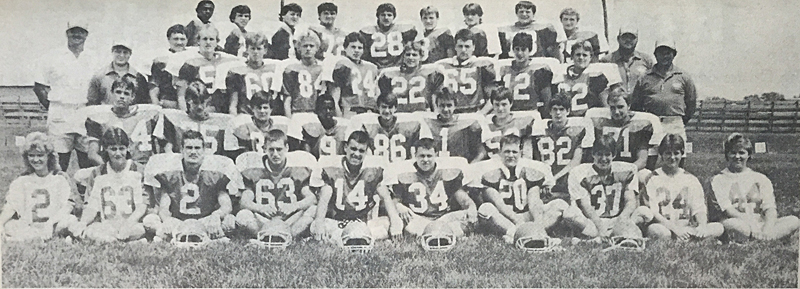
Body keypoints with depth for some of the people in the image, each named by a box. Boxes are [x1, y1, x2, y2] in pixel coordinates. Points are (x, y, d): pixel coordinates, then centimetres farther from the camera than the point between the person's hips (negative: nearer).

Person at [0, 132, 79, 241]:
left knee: (71, 220, -33)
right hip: (27, 226, 2)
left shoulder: (61, 179, 5)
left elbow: (68, 206, -6)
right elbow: (11, 206, 3)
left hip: (54, 225, -1)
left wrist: (51, 222, -24)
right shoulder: (22, 180, 12)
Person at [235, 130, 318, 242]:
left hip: (291, 220, 0)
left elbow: (312, 198, -8)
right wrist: (260, 208, -29)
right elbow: (243, 201, -7)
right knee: (242, 215, -28)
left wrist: (294, 206, -30)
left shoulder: (298, 169, 3)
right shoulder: (254, 171, 4)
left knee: (313, 209, -26)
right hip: (263, 222, 0)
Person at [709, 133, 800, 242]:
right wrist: (749, 222, -22)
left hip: (760, 224, 5)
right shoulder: (718, 180, 8)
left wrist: (768, 227, -18)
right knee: (732, 224, -39)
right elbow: (726, 209, -7)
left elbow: (770, 207, 3)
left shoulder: (760, 179, 17)